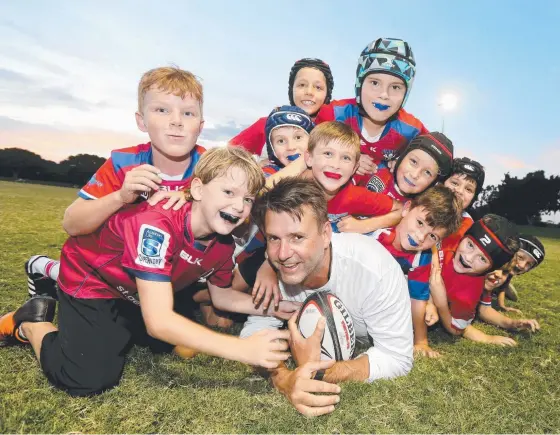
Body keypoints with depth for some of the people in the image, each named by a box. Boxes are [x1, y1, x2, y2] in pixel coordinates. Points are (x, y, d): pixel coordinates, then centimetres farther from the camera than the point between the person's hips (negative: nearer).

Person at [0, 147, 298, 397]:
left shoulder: (223, 244, -16)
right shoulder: (157, 225, -41)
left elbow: (222, 296, 2)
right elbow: (158, 321, -45)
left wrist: (272, 308, -14)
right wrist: (244, 349, -47)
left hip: (139, 289, 7)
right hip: (90, 279, -7)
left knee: (179, 345, 14)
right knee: (90, 381, -16)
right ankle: (33, 323, 10)